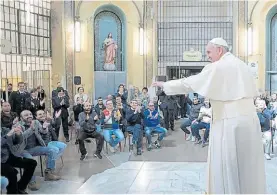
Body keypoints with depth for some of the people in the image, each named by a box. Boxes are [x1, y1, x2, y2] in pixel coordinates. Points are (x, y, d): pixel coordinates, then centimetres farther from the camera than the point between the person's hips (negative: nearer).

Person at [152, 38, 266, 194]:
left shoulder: (217, 67, -9)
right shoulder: (243, 65, 14)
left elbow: (189, 83, -6)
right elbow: (253, 93, 18)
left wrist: (165, 85, 4)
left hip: (230, 122, -7)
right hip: (250, 120, 7)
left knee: (227, 166, 5)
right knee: (248, 164, 16)